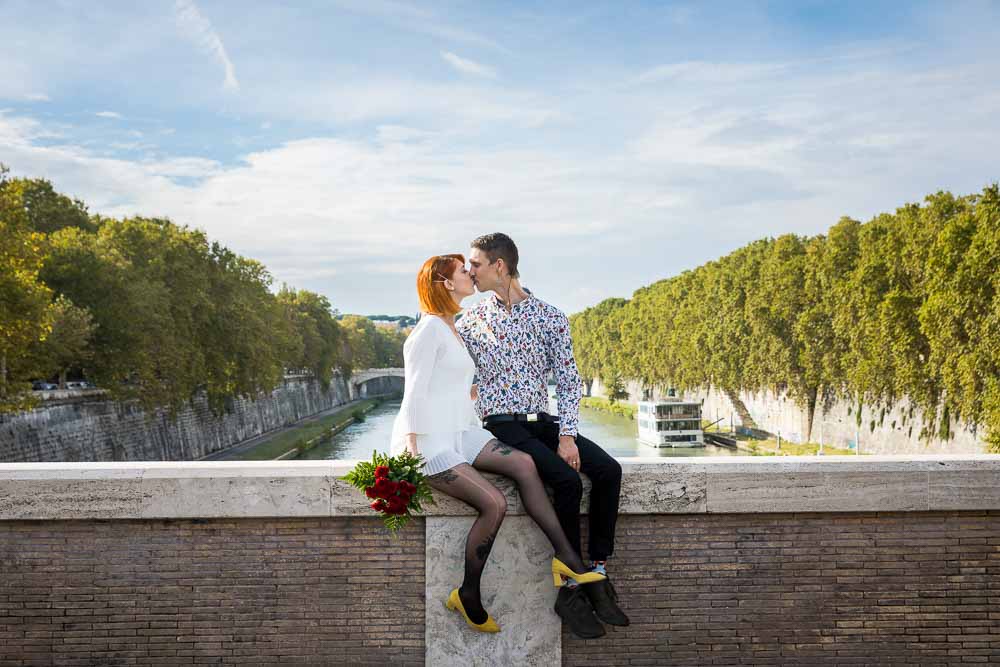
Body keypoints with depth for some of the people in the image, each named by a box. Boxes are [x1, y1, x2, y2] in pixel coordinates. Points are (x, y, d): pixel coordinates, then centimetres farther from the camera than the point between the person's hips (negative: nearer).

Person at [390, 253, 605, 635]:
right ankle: (468, 596, -8)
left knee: (523, 463, -13)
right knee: (495, 503, -22)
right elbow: (414, 391, -15)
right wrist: (411, 448, -21)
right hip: (427, 440, -9)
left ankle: (566, 557, -16)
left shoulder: (452, 331, 21)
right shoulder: (430, 328, -9)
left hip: (457, 433, 9)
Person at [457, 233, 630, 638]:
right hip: (502, 424, -3)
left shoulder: (550, 317, 6)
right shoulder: (470, 322, 5)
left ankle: (597, 574, -11)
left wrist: (567, 436, -10)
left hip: (544, 421, 3)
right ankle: (571, 589, -18)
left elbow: (569, 380, 2)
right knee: (567, 481, -28)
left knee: (608, 470, -20)